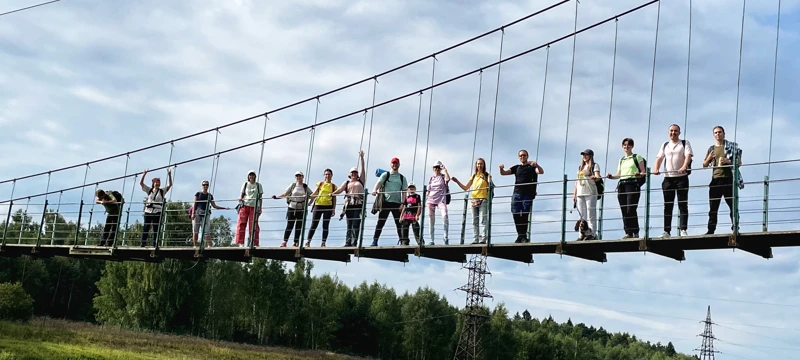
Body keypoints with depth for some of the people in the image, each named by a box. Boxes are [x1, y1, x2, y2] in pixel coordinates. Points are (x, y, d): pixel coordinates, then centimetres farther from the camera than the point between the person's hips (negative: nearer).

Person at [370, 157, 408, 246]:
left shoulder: (402, 178, 14)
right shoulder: (385, 175, 8)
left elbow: (404, 192, 9)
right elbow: (379, 183, -8)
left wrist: (403, 203, -4)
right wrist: (375, 190, -30)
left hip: (397, 203, 2)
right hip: (386, 201, -2)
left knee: (399, 223, 1)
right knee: (380, 222, -3)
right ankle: (375, 241, -2)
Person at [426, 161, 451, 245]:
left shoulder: (443, 176, 8)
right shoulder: (431, 179, 17)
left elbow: (448, 179, -17)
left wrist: (444, 169, -11)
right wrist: (426, 200, 11)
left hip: (441, 199, -4)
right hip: (431, 199, 4)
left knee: (445, 215, -27)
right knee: (431, 220, 0)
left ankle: (445, 237, -21)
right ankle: (431, 240, 5)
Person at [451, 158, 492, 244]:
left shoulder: (487, 176, 5)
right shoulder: (473, 176, 17)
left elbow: (490, 187, -3)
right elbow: (465, 188, 18)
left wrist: (490, 181, -23)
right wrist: (457, 182, 8)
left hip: (483, 200, -5)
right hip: (474, 200, 5)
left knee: (483, 220, -12)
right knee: (475, 221, 3)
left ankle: (483, 238, -15)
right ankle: (476, 239, 5)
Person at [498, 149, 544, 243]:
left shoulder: (532, 166, 8)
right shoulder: (516, 167, 18)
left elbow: (541, 172, -10)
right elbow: (503, 173, 13)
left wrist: (536, 165, -31)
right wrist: (501, 168, -10)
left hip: (528, 194, -3)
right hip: (517, 193, 3)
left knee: (525, 215, -6)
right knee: (516, 214, -4)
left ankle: (524, 236, -3)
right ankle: (520, 235, 2)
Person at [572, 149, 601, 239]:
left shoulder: (594, 166, 7)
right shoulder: (580, 167, 23)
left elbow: (597, 177, -8)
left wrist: (595, 177, -31)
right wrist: (574, 194, 14)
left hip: (590, 193, -6)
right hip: (580, 194, 6)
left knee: (591, 215, -10)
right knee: (582, 216, 3)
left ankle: (592, 234, -12)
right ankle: (582, 235, 2)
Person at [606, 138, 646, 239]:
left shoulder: (637, 157, 9)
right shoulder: (621, 160, 24)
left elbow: (643, 172, 1)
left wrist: (639, 174, -20)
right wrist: (611, 176, 0)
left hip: (633, 184, -5)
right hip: (622, 185, 5)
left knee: (631, 209, -15)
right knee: (624, 210, -2)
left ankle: (635, 232, -10)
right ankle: (628, 233, 0)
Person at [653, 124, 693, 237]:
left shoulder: (685, 143, 6)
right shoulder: (665, 145, 17)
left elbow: (688, 155, -9)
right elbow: (659, 158, 9)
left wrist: (684, 166, -28)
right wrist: (656, 169, -11)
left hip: (681, 177, -4)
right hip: (668, 178, 4)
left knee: (683, 204, -5)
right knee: (667, 205, 3)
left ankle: (683, 230, -7)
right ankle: (666, 231, 3)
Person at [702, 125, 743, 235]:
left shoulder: (731, 146, 8)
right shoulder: (711, 148, 18)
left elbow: (739, 162, 4)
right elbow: (704, 165, 17)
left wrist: (728, 161, -14)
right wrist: (709, 158, -4)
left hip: (728, 179, -3)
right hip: (715, 180, 3)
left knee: (733, 206, -4)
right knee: (713, 208, 1)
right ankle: (711, 230, 1)